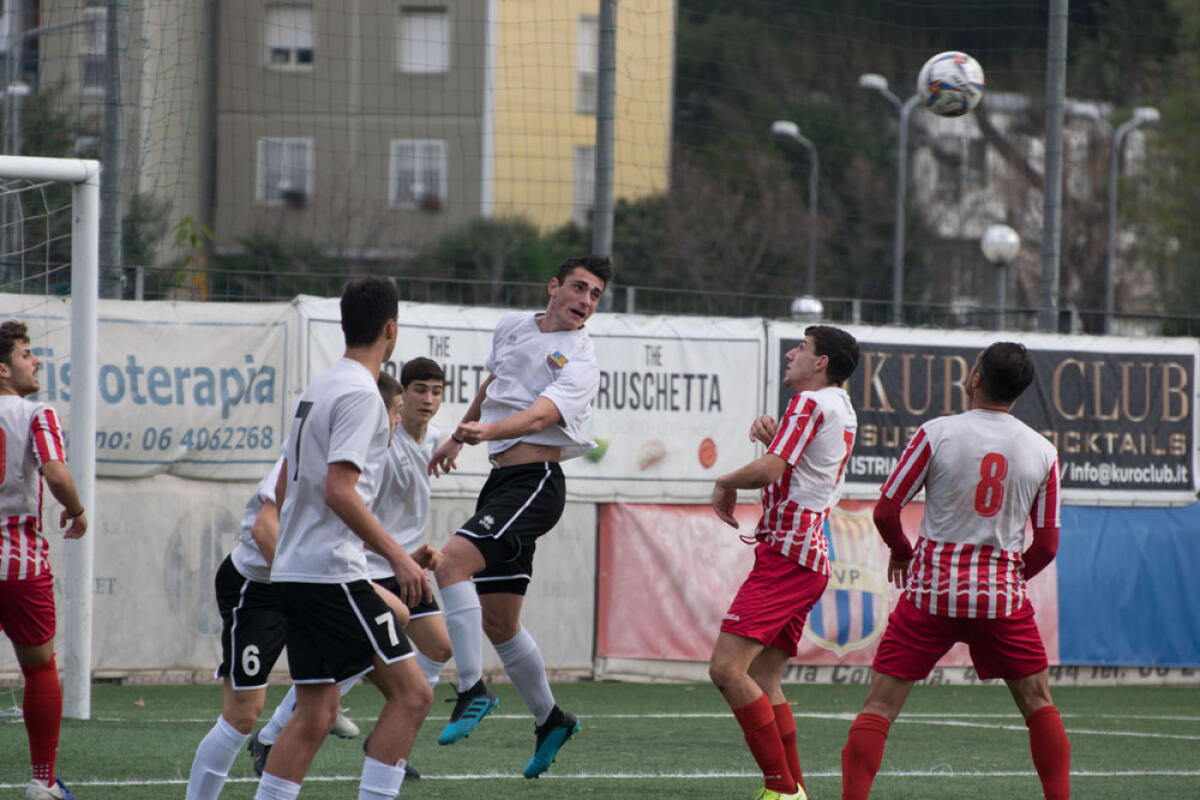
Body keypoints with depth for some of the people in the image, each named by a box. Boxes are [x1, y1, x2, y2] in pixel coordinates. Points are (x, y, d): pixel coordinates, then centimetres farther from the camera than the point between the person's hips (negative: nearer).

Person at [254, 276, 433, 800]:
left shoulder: (317, 389, 17)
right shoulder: (360, 393, -12)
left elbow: (284, 487, 23)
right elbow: (339, 490, -21)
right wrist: (396, 555, -21)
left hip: (292, 572, 10)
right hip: (332, 573, -10)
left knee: (315, 713, 11)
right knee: (410, 694, -8)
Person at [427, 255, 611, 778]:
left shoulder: (579, 365, -9)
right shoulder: (512, 327, 13)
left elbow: (538, 416, -27)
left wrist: (487, 431, -44)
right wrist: (457, 436, 39)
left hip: (535, 482, -8)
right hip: (502, 480, 8)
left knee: (452, 563, -27)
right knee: (497, 622, 10)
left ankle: (473, 690, -23)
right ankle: (550, 719, 26)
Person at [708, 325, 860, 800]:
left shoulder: (810, 402, -9)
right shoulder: (843, 410, 21)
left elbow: (768, 470, -19)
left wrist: (725, 483, 1)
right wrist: (770, 431, 10)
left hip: (787, 555, -10)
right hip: (811, 553, 10)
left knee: (726, 668, -17)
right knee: (764, 681, 10)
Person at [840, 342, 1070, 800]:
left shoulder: (937, 433, -7)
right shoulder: (1043, 452, 1)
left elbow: (885, 510, -2)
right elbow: (1047, 545, 5)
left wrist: (901, 552, 18)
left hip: (932, 589, -2)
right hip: (1002, 593, 2)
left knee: (880, 705, 1)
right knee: (1038, 702, 17)